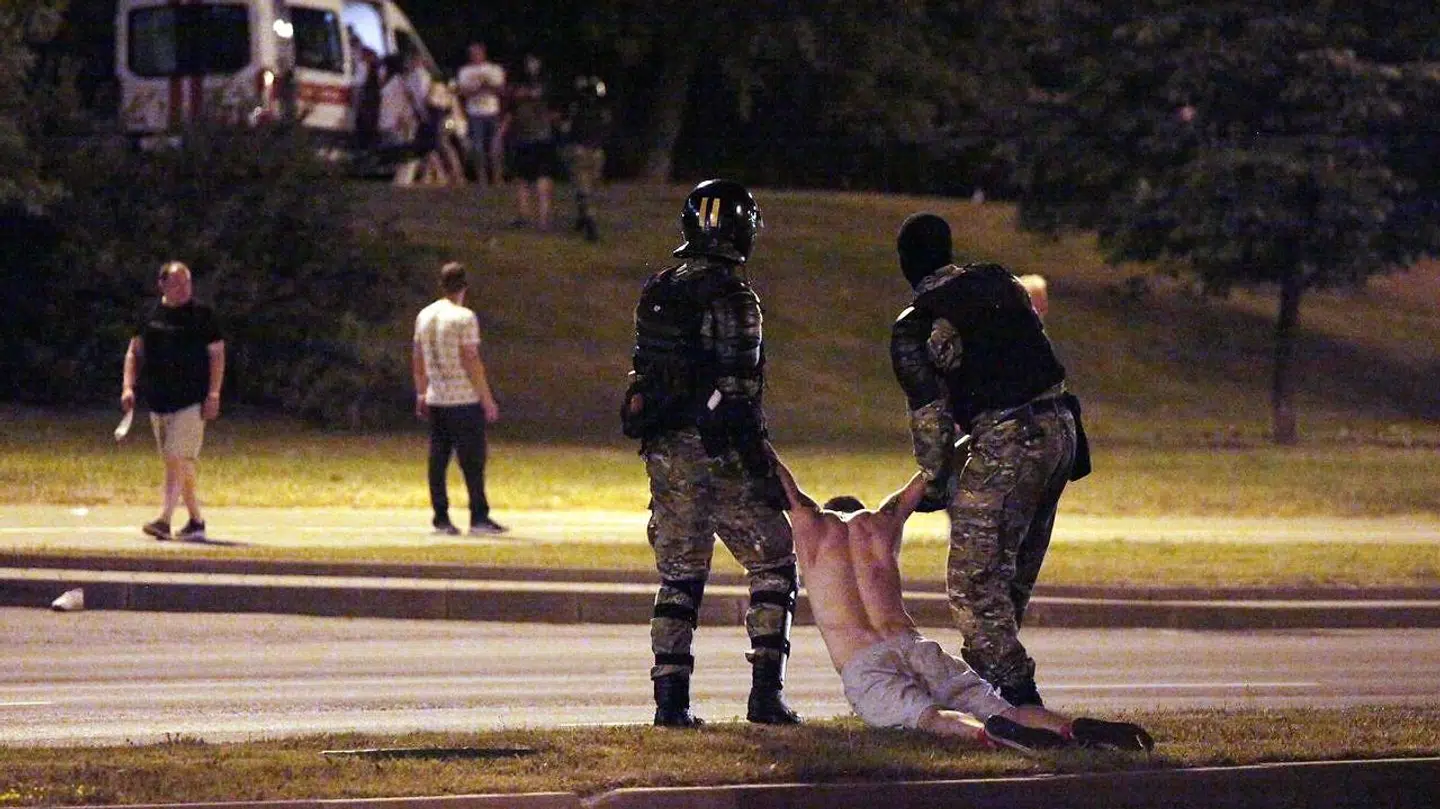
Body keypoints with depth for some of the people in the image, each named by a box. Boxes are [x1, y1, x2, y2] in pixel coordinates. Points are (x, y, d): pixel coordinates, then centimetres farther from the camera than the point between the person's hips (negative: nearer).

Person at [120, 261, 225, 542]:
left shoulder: (202, 315, -1)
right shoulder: (151, 316, 10)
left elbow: (217, 355, -2)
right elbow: (134, 352, 16)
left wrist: (213, 395, -10)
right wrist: (128, 387, 3)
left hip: (191, 402, -5)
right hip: (158, 401, 5)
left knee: (177, 460, -15)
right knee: (181, 466, 11)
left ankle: (164, 520, -23)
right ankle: (196, 522, 21)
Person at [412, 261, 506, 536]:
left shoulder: (424, 316, 9)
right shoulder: (463, 318, -11)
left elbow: (417, 359, 15)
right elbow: (471, 361, -14)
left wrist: (421, 394, 23)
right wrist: (487, 400, -9)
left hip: (435, 399, 6)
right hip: (464, 399, -6)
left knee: (438, 460, 7)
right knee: (472, 461, -3)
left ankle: (441, 519, 7)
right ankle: (479, 517, -4)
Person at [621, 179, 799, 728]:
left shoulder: (657, 292, 11)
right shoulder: (731, 297, -13)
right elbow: (739, 393, -16)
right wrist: (763, 469, -12)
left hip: (664, 453, 6)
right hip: (718, 455, -6)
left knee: (679, 575, 11)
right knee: (773, 564, 6)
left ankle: (671, 699, 5)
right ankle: (765, 692, -2)